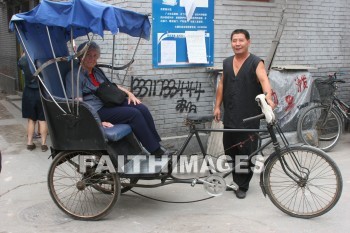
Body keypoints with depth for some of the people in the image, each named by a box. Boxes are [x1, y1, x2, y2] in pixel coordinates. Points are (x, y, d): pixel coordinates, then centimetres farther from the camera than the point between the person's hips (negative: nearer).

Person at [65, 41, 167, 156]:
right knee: (134, 114, -22)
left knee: (142, 108, -12)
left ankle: (156, 144, -8)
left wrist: (129, 93, 10)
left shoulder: (97, 71, 17)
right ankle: (155, 150, -13)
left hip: (108, 103, 8)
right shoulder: (74, 76, -10)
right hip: (96, 111, -8)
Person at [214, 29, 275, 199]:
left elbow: (264, 79, -23)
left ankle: (243, 185, 16)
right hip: (229, 117, 5)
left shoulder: (256, 62, -6)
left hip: (249, 118, -5)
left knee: (246, 152, 1)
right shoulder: (227, 62, 12)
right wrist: (217, 106, 11)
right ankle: (236, 180, 30)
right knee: (230, 151, 12)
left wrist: (268, 97, -42)